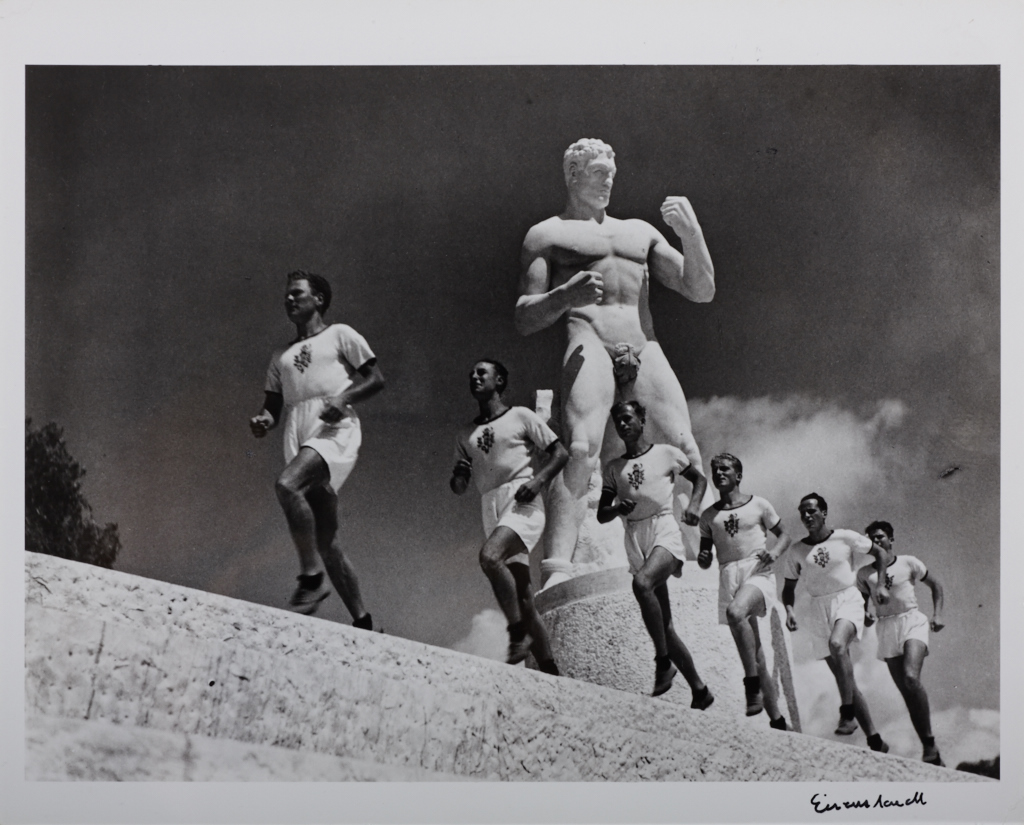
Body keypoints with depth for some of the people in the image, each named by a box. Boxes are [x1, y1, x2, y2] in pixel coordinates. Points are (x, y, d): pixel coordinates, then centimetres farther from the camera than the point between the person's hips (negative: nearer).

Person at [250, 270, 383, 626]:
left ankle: (312, 579, -28)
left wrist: (342, 398, -12)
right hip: (298, 435, 6)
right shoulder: (281, 357, 28)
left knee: (286, 484, -34)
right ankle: (362, 621, 8)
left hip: (335, 429, -6)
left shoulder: (339, 335, 13)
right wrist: (263, 421, 2)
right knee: (327, 543, 1)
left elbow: (376, 379, 6)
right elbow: (273, 406, 26)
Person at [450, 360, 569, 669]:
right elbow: (460, 486, 20)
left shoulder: (520, 416, 7)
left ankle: (519, 633, -22)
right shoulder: (466, 435, 21)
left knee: (489, 555, -32)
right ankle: (550, 672, 3)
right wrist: (458, 478, -3)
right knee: (523, 598, 1)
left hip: (523, 501, -6)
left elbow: (560, 453, 4)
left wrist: (538, 480, -13)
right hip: (491, 509, 6)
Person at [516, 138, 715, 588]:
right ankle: (556, 574, -36)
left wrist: (690, 233, 8)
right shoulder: (547, 235, 19)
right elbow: (525, 319, 10)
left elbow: (701, 290, 24)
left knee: (685, 453, -15)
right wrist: (567, 294, -10)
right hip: (590, 345, -4)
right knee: (580, 450, -27)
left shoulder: (640, 231, 30)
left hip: (646, 350, 4)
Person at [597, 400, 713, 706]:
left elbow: (699, 479, 19)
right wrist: (618, 508, -7)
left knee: (642, 583, -36)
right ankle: (700, 690, 12)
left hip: (665, 531, -5)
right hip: (635, 539, 5)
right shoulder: (613, 469, 16)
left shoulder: (666, 453, 8)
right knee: (664, 626, 2)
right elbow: (601, 515, 15)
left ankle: (664, 662, -27)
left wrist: (694, 504, -1)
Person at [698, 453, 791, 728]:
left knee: (735, 612, -36)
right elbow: (705, 559, 19)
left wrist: (775, 551, -6)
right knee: (754, 654, 3)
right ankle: (777, 719, 10)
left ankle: (753, 686, -29)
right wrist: (702, 558, -4)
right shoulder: (709, 516, 16)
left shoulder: (758, 505, 8)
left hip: (758, 571, -4)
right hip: (729, 576, 4)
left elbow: (784, 535, 15)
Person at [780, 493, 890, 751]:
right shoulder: (796, 551, 5)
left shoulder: (846, 538, -1)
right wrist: (789, 609, -5)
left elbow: (879, 552, 11)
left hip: (848, 599, -4)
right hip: (819, 606, 4)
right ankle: (874, 739, 10)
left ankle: (847, 712, -29)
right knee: (843, 676, 2)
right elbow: (789, 586, 13)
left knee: (837, 644, -36)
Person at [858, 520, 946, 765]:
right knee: (906, 690, -2)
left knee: (911, 677, -26)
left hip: (911, 621, -3)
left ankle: (929, 744, -17)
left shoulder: (908, 563, 4)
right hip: (886, 628, 3)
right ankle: (931, 751, 5)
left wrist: (937, 614, 3)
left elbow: (936, 585, 14)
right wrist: (866, 614, -7)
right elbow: (862, 600, 16)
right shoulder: (865, 573, 8)